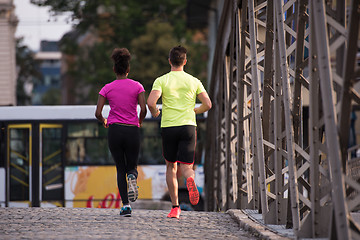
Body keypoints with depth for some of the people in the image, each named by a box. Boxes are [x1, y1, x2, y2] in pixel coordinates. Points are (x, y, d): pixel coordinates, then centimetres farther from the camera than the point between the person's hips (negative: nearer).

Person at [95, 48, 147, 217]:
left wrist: (104, 121, 19)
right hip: (133, 131, 0)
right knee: (132, 167, 16)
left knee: (120, 169, 9)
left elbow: (98, 113, -3)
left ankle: (126, 205, -6)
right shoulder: (137, 86, 0)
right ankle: (132, 178, -22)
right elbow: (144, 109, -8)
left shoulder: (107, 88, 1)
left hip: (114, 130, 0)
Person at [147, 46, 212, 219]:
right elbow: (207, 104, 2)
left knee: (171, 167, 14)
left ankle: (175, 207, 10)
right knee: (186, 167, -1)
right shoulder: (193, 81, 6)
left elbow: (151, 102, -14)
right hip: (188, 126, 0)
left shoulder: (161, 80, 0)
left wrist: (154, 112, 9)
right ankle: (190, 179, -39)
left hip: (168, 127, 0)